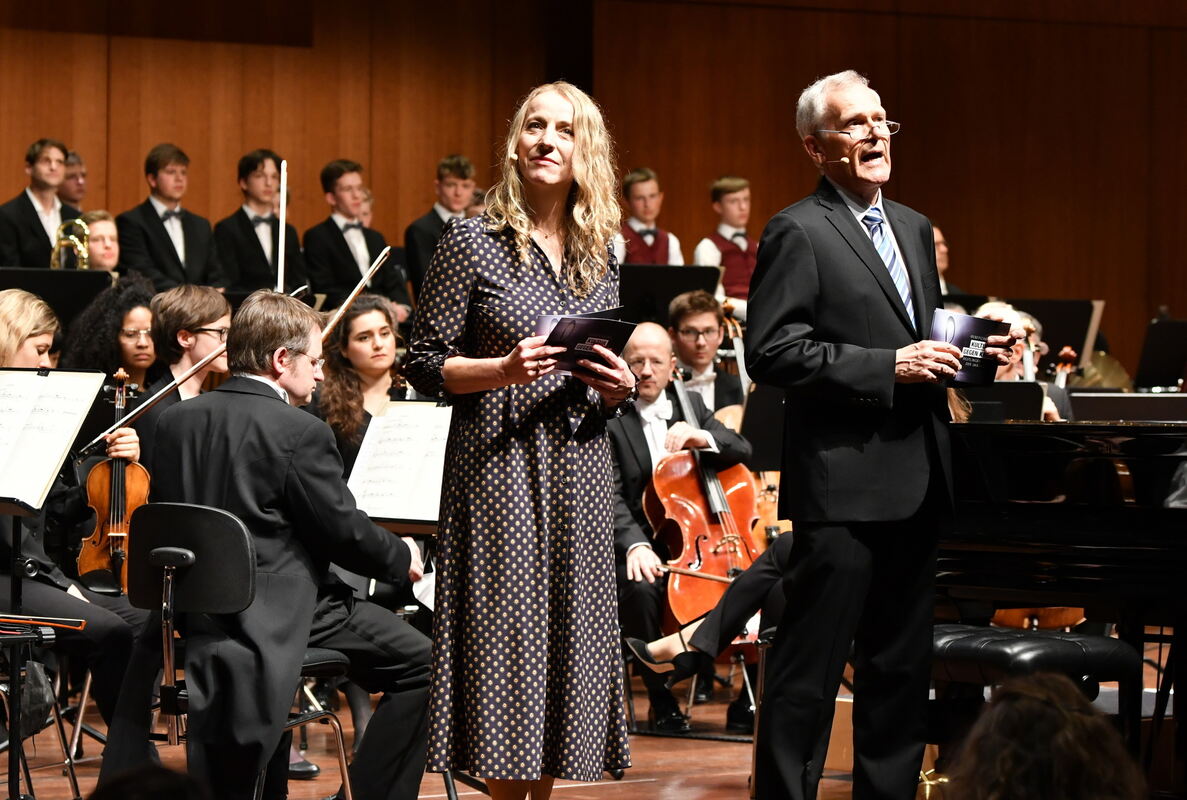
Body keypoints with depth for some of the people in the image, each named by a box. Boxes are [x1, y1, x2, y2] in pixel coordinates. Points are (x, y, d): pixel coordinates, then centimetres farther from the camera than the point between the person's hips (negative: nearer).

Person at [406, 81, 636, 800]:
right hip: (499, 468, -5)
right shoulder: (473, 244, -3)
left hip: (579, 472, 5)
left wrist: (620, 388, -2)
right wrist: (504, 369, -18)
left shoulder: (601, 258, 12)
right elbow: (425, 365, -4)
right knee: (504, 636, -6)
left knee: (567, 635, 4)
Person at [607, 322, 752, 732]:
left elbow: (742, 451, 8)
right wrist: (635, 545, -31)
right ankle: (661, 700, -21)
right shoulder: (610, 420, -1)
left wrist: (703, 437, -14)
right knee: (640, 590, -38)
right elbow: (612, 498, -13)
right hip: (646, 553, -4)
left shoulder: (691, 406, 16)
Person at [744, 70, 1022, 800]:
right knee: (810, 669, -5)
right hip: (845, 485, -8)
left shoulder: (913, 229, 17)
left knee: (900, 668, 14)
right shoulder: (799, 233, -8)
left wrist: (972, 352, 6)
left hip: (915, 485, 8)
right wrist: (889, 367, -20)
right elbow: (771, 352, -17)